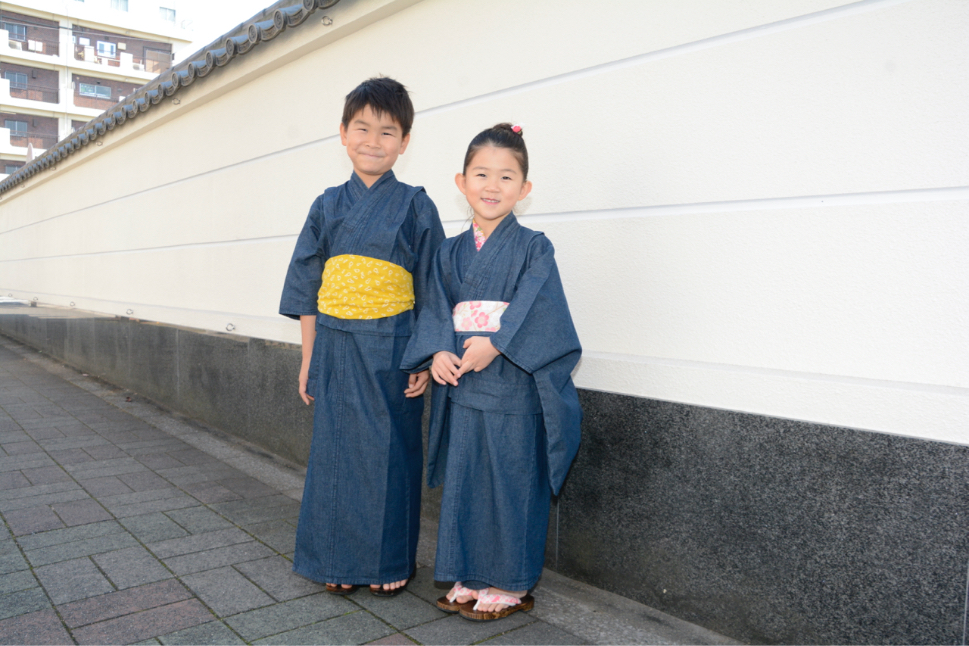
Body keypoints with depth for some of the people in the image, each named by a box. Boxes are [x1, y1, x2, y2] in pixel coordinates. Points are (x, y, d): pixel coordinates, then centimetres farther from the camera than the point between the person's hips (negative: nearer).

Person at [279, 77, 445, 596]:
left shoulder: (414, 206, -1)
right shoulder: (327, 206, 8)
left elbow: (431, 291, -3)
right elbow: (307, 286, 10)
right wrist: (308, 358, 7)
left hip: (390, 352, -3)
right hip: (335, 351, 3)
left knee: (389, 453, 5)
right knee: (336, 451, 9)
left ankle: (390, 562, 23)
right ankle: (341, 561, 26)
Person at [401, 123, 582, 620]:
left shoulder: (533, 247, -2)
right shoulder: (450, 252, 11)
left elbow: (536, 309, -13)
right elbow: (435, 309, 6)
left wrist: (495, 344, -23)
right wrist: (438, 352, -11)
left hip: (513, 390, -4)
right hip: (460, 388, 5)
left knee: (511, 482, 3)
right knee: (463, 480, 12)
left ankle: (510, 584, 20)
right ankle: (471, 575, 29)